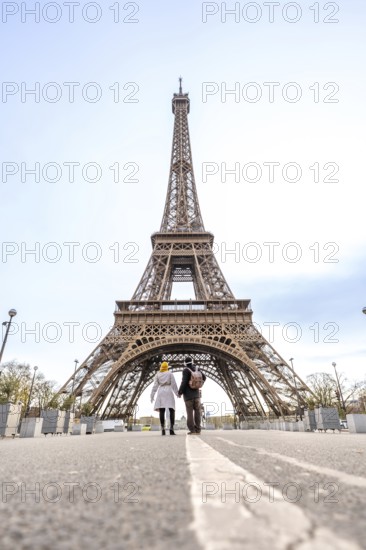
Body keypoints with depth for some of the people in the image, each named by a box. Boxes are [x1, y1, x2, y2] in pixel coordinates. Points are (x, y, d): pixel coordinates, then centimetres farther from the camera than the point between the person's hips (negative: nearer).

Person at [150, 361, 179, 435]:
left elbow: (155, 385, 5)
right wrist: (177, 393, 5)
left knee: (161, 411, -1)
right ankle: (171, 429, -13)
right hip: (169, 392, -2)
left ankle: (163, 430, -10)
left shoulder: (157, 374, 10)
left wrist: (152, 396, 5)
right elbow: (174, 384, 0)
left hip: (161, 392, 2)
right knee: (172, 410, -2)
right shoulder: (170, 373, 5)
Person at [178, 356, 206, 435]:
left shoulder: (186, 370, -11)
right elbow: (204, 378, 16)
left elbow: (184, 382, -17)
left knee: (190, 412, -1)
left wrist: (180, 392, -7)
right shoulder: (197, 369, 6)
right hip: (196, 393, 4)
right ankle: (198, 429, 5)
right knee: (197, 411, 9)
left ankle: (192, 430, -4)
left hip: (188, 394, -4)